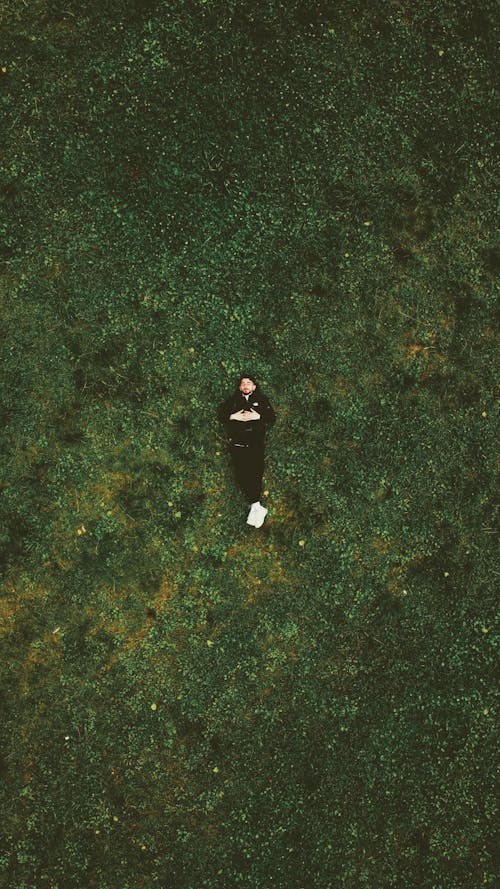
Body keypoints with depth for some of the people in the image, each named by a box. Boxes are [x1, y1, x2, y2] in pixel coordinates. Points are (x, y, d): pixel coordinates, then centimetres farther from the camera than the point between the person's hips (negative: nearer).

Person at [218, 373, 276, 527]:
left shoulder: (262, 400, 18)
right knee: (241, 473, -13)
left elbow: (272, 417, 9)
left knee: (255, 472, -17)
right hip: (237, 442, 1)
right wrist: (233, 417, -4)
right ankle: (257, 506, -13)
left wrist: (258, 417, -7)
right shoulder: (232, 400, 22)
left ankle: (254, 507, -22)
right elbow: (220, 414, 13)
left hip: (256, 441, -1)